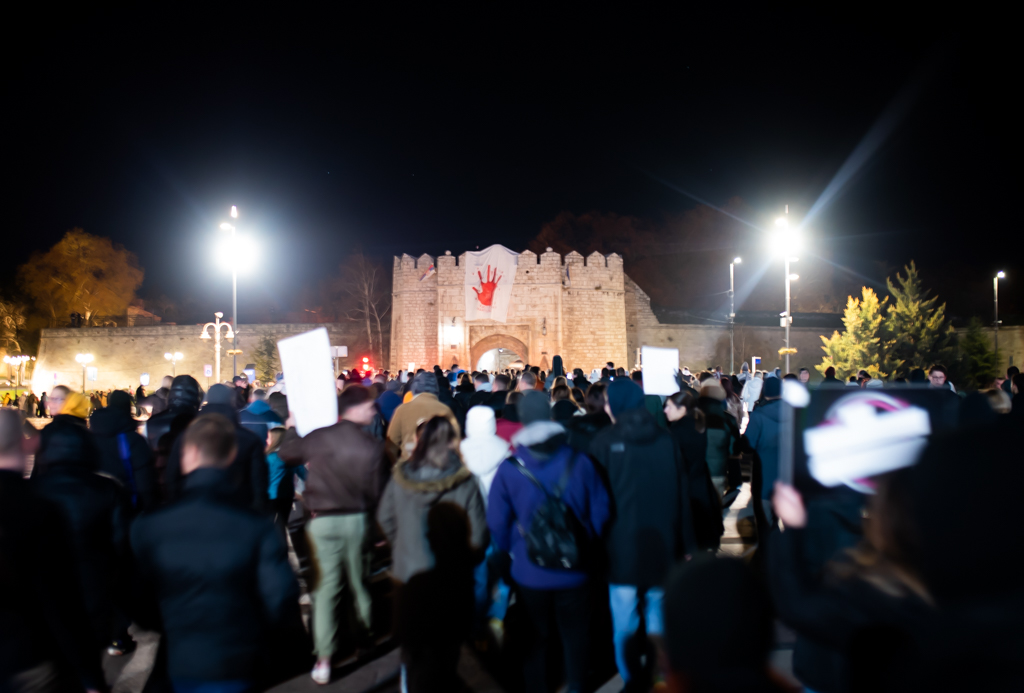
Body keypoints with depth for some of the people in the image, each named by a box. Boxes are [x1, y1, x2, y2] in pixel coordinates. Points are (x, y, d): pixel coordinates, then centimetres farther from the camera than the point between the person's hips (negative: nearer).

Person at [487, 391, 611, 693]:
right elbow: (600, 512, -6)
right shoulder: (580, 462, -12)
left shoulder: (509, 470, -14)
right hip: (574, 569, 1)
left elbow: (497, 524, -10)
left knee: (535, 638, 20)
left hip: (529, 572, 0)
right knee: (574, 637, 21)